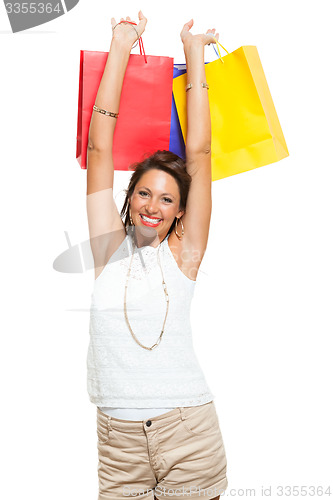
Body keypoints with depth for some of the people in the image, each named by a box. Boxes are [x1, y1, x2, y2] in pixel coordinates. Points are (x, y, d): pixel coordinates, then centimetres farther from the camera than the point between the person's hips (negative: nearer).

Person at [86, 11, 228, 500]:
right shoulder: (109, 245, 3)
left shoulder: (183, 253, 1)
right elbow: (100, 147, 2)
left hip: (188, 431, 0)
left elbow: (199, 153, 0)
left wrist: (195, 55, 7)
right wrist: (121, 46, 6)